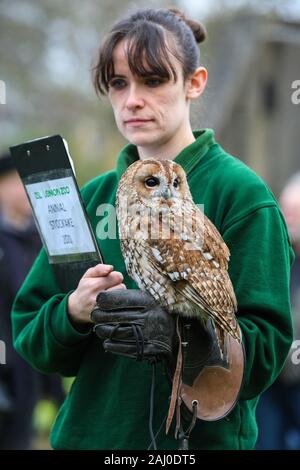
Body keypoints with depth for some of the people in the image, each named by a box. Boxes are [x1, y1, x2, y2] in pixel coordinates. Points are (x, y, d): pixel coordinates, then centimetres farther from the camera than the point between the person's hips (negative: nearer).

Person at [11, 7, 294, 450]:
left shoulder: (239, 192, -9)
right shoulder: (93, 196, 5)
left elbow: (265, 351, -15)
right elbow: (28, 336, 3)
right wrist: (74, 313, -17)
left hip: (202, 435, -4)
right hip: (89, 432, 4)